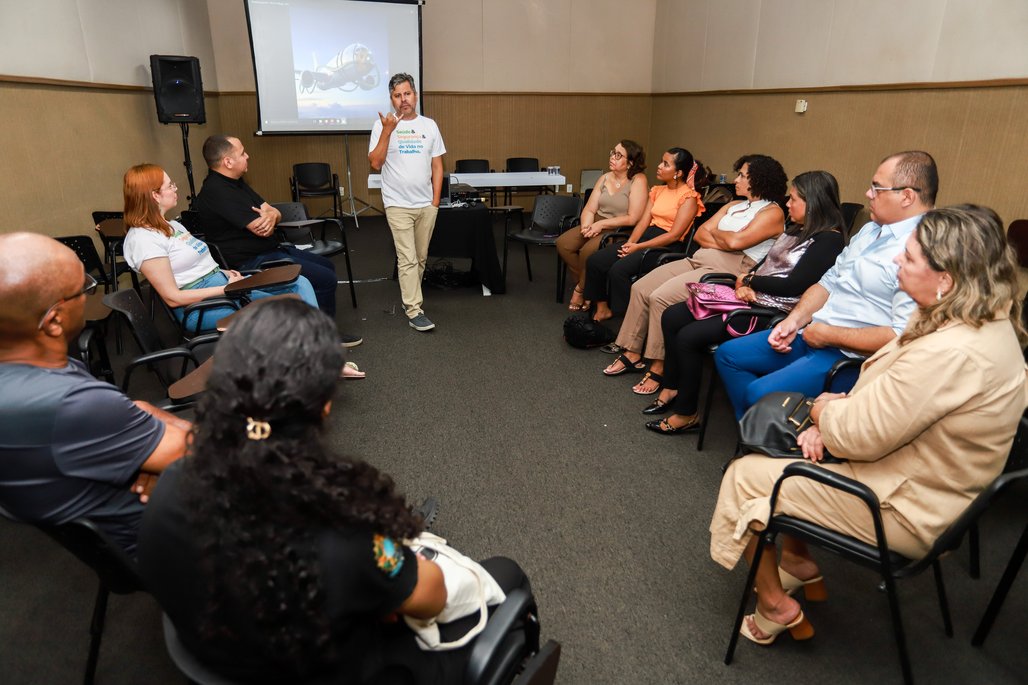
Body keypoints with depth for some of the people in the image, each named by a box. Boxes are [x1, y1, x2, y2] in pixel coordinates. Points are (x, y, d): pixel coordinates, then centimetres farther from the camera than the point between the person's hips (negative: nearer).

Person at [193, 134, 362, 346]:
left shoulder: (235, 182, 12)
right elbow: (263, 230, -24)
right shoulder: (216, 191, -21)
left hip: (270, 250, 11)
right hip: (252, 263, -11)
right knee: (326, 279, -15)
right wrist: (269, 214, 0)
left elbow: (276, 213, 9)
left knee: (327, 266, 17)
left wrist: (270, 215, -17)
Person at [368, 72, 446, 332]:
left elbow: (437, 166, 9)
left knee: (420, 258, 11)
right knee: (407, 259, -6)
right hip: (398, 204, -3)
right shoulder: (382, 125, -1)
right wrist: (387, 131, -17)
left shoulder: (429, 125, 7)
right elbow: (375, 163, -9)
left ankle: (410, 297, 28)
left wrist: (436, 201, 3)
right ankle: (414, 310, -2)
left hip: (426, 204, 4)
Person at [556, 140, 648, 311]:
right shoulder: (604, 178, 10)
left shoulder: (638, 180, -9)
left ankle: (581, 290, -2)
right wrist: (586, 225, -16)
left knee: (588, 251, -30)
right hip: (596, 225, 7)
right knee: (563, 243, -15)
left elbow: (633, 218, -16)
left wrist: (601, 224, -18)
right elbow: (589, 209, 6)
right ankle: (586, 285, -1)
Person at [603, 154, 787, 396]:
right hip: (699, 260, 9)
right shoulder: (733, 206, 22)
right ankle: (632, 354, 4)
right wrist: (723, 243, -5)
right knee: (641, 288, -5)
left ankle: (658, 368, -15)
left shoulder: (772, 212, -3)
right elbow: (700, 234, 14)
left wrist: (715, 233, 2)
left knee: (661, 297, -26)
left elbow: (736, 242, -18)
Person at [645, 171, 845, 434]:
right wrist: (744, 285, -5)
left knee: (690, 335, -21)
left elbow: (794, 285, -18)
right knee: (672, 317, 0)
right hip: (751, 299, 10)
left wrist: (749, 281, -5)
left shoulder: (829, 239, -11)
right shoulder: (795, 230, 17)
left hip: (772, 313, -10)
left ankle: (685, 414, -5)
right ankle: (672, 389, 11)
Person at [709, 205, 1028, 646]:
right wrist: (832, 421, -7)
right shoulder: (984, 323, -1)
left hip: (905, 513, -10)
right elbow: (882, 398, 8)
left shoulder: (952, 353, -34)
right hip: (918, 477, 10)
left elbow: (858, 436, -28)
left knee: (744, 477, -3)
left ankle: (775, 605, 16)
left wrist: (824, 410, -7)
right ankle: (800, 564, 29)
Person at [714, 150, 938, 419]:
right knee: (727, 354, 8)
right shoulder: (871, 229, 12)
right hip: (812, 332, 10)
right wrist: (795, 320, 0)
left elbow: (903, 335, -26)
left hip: (852, 355, -10)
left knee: (760, 394, -26)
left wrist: (830, 335, -17)